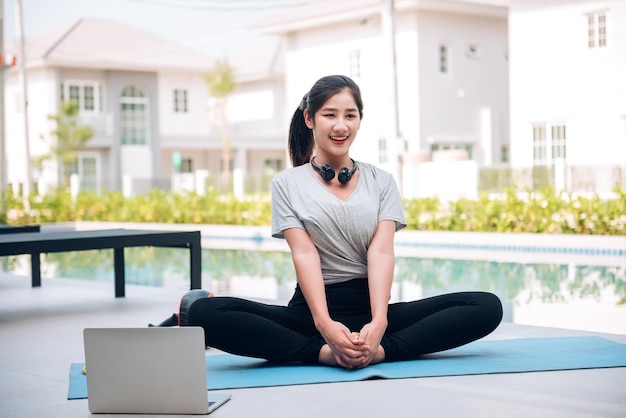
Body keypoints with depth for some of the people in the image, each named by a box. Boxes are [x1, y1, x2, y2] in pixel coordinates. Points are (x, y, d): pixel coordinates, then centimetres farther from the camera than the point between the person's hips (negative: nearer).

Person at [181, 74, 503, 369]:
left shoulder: (382, 182, 11)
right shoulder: (287, 184, 6)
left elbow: (381, 252, -4)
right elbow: (304, 254, -8)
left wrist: (379, 323, -23)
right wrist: (324, 323, -27)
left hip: (371, 308, 2)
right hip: (311, 310, -2)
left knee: (487, 307, -21)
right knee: (204, 313, -29)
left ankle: (381, 350, -33)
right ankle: (323, 352, -32)